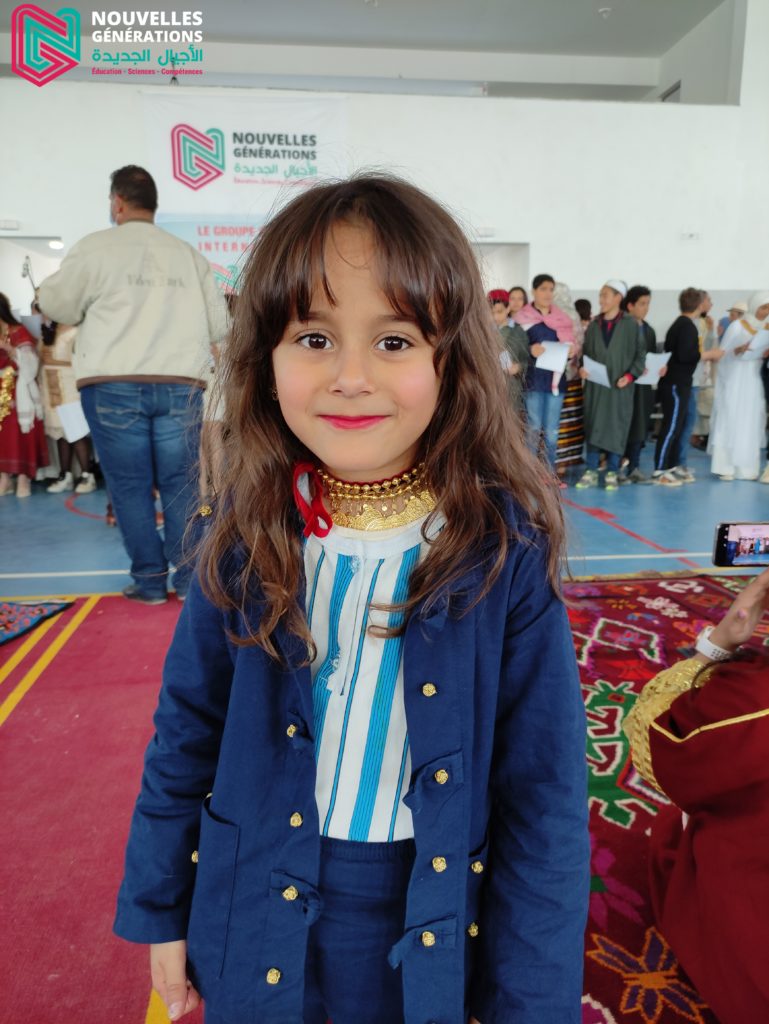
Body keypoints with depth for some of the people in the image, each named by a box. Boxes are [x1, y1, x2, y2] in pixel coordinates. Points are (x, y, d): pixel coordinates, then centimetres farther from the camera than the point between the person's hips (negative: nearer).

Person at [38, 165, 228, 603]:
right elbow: (219, 325, 14)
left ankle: (150, 580, 7)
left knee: (130, 485, 5)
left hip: (114, 386, -2)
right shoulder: (190, 254, 11)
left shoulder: (96, 246, 2)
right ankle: (190, 578, 7)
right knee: (181, 483, 5)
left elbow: (58, 305, 10)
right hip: (181, 385, 2)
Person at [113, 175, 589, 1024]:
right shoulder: (252, 529, -13)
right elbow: (188, 728, -2)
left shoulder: (503, 547, -19)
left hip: (433, 930, -1)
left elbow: (544, 792, -12)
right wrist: (159, 906, 5)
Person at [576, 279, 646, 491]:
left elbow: (640, 353, 2)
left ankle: (612, 473, 9)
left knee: (616, 428, 1)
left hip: (619, 386, -3)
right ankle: (591, 472, 9)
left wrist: (630, 375, -10)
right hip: (595, 385, 3)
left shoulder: (631, 325, 0)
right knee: (593, 426, 3)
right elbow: (586, 352, 12)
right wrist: (582, 368, -7)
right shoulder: (594, 325, 9)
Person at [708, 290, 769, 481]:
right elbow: (722, 353, -5)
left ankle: (746, 467, 8)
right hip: (734, 381, -5)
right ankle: (725, 466, -5)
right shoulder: (737, 326, -4)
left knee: (751, 424, 4)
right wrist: (738, 350, -23)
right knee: (729, 421, -7)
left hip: (753, 381, 5)